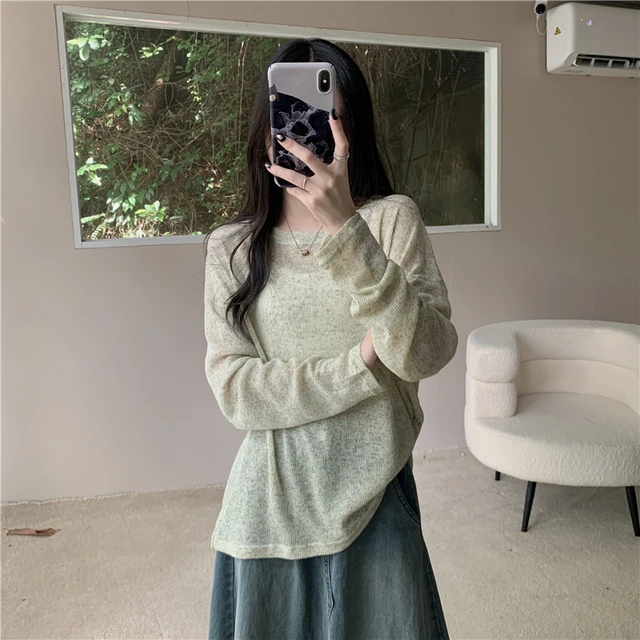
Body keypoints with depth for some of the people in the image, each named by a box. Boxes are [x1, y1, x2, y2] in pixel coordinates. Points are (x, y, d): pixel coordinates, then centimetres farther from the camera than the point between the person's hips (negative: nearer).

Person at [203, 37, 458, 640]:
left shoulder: (392, 218, -5)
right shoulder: (231, 247, -2)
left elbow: (427, 354, -19)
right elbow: (233, 389, -9)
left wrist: (344, 229, -29)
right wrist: (361, 364, -17)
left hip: (375, 492, 0)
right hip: (274, 500, 1)